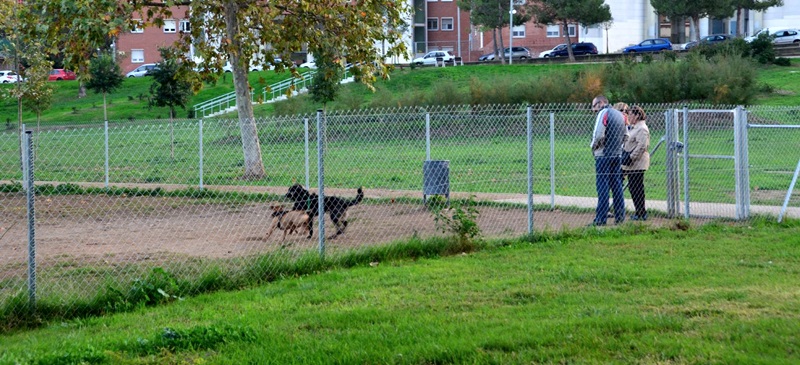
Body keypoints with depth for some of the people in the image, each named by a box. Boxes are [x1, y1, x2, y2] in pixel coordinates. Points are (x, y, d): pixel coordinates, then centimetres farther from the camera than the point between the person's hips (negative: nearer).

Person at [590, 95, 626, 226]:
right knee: (616, 186, 11)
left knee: (602, 186, -8)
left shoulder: (603, 113, -9)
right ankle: (620, 216, 11)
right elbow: (625, 135, 17)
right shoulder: (620, 115, 16)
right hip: (617, 155, 8)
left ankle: (601, 218, -10)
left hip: (603, 156, -8)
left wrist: (594, 146, -2)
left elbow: (599, 135, -18)